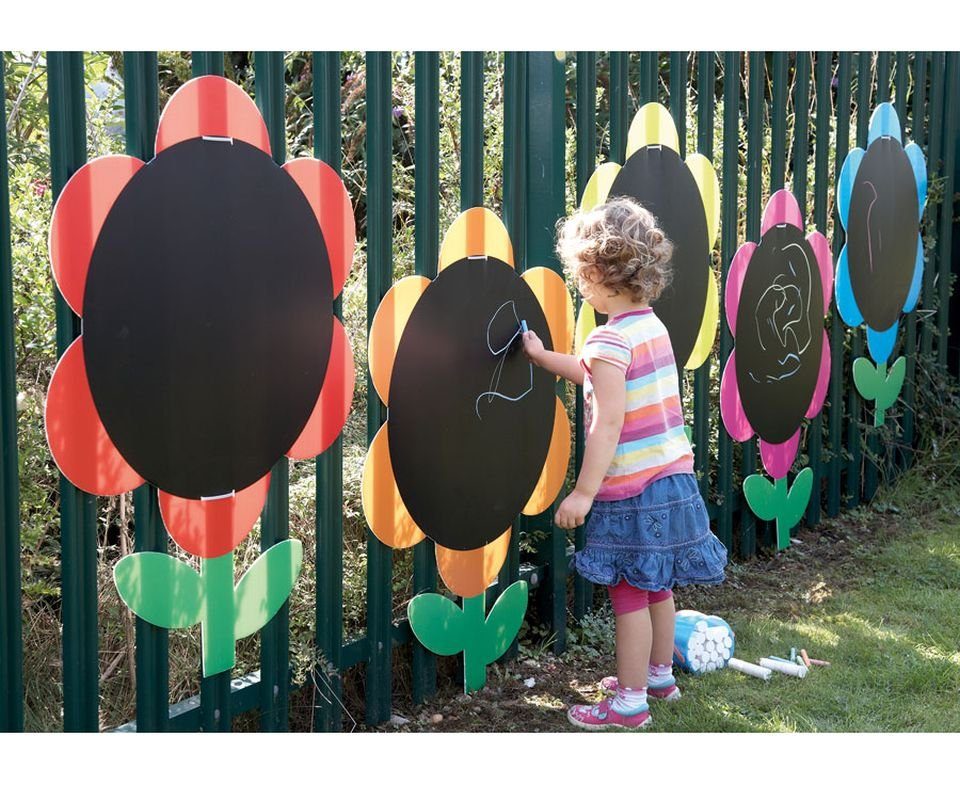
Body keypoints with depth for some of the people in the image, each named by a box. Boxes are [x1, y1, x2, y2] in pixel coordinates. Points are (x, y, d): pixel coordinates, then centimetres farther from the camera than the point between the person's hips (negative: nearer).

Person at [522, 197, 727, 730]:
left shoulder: (611, 339, -19)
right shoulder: (652, 326, 9)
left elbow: (608, 425, -23)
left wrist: (584, 492, -20)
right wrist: (544, 356, 27)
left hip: (631, 488, -9)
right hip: (672, 475, 9)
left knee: (629, 592, 1)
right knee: (657, 585, 21)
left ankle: (630, 701, 10)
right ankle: (659, 675, 36)